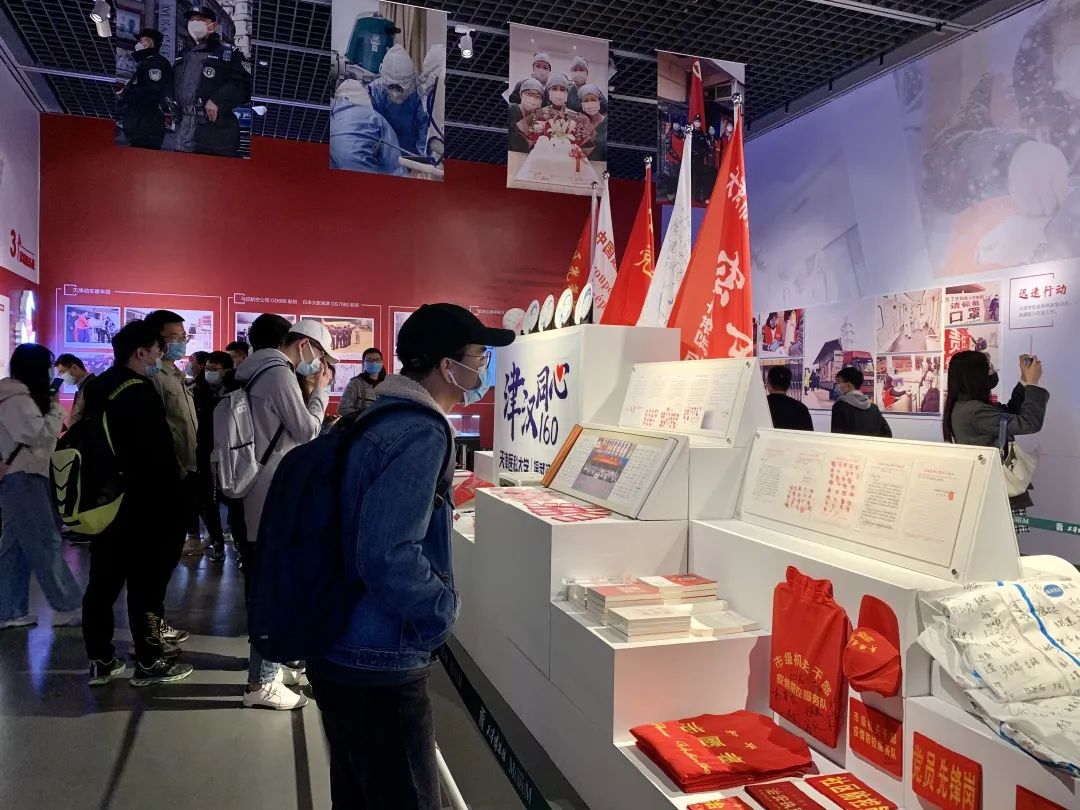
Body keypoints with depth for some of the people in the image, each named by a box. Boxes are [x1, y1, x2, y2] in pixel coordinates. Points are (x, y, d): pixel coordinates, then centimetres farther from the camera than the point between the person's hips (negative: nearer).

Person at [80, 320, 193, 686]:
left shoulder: (95, 388, 10)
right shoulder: (140, 391, -16)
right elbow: (159, 451, -18)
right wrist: (173, 491, -7)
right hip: (140, 502, -8)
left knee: (103, 580, 12)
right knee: (145, 580, 0)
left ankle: (100, 660, 20)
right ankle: (149, 662, 7)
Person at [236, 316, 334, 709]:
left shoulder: (262, 373, 15)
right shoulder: (279, 373, -16)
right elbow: (308, 432, -13)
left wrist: (310, 392, 11)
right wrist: (320, 391, -2)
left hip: (263, 493, 10)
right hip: (274, 497, -10)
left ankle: (268, 663, 30)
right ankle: (261, 683, 4)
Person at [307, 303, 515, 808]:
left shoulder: (379, 416, 8)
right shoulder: (419, 433, -22)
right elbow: (388, 558, -30)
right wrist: (445, 611, -16)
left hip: (339, 652, 10)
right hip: (377, 668, -10)